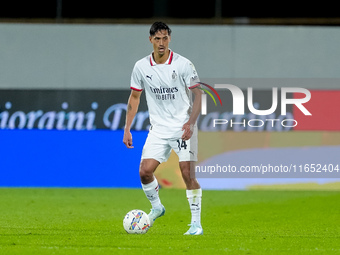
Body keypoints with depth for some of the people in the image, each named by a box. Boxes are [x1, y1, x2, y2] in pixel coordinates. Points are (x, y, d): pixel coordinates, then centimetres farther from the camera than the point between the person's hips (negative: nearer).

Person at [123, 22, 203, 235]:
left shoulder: (183, 65, -9)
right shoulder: (141, 67, 2)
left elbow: (197, 94, -7)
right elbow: (134, 97, 13)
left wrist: (190, 123, -19)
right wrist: (127, 129, 8)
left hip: (183, 127, -3)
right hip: (158, 129, 3)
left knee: (188, 174, -12)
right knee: (145, 171, -8)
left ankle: (196, 223, -3)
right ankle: (156, 207, 19)